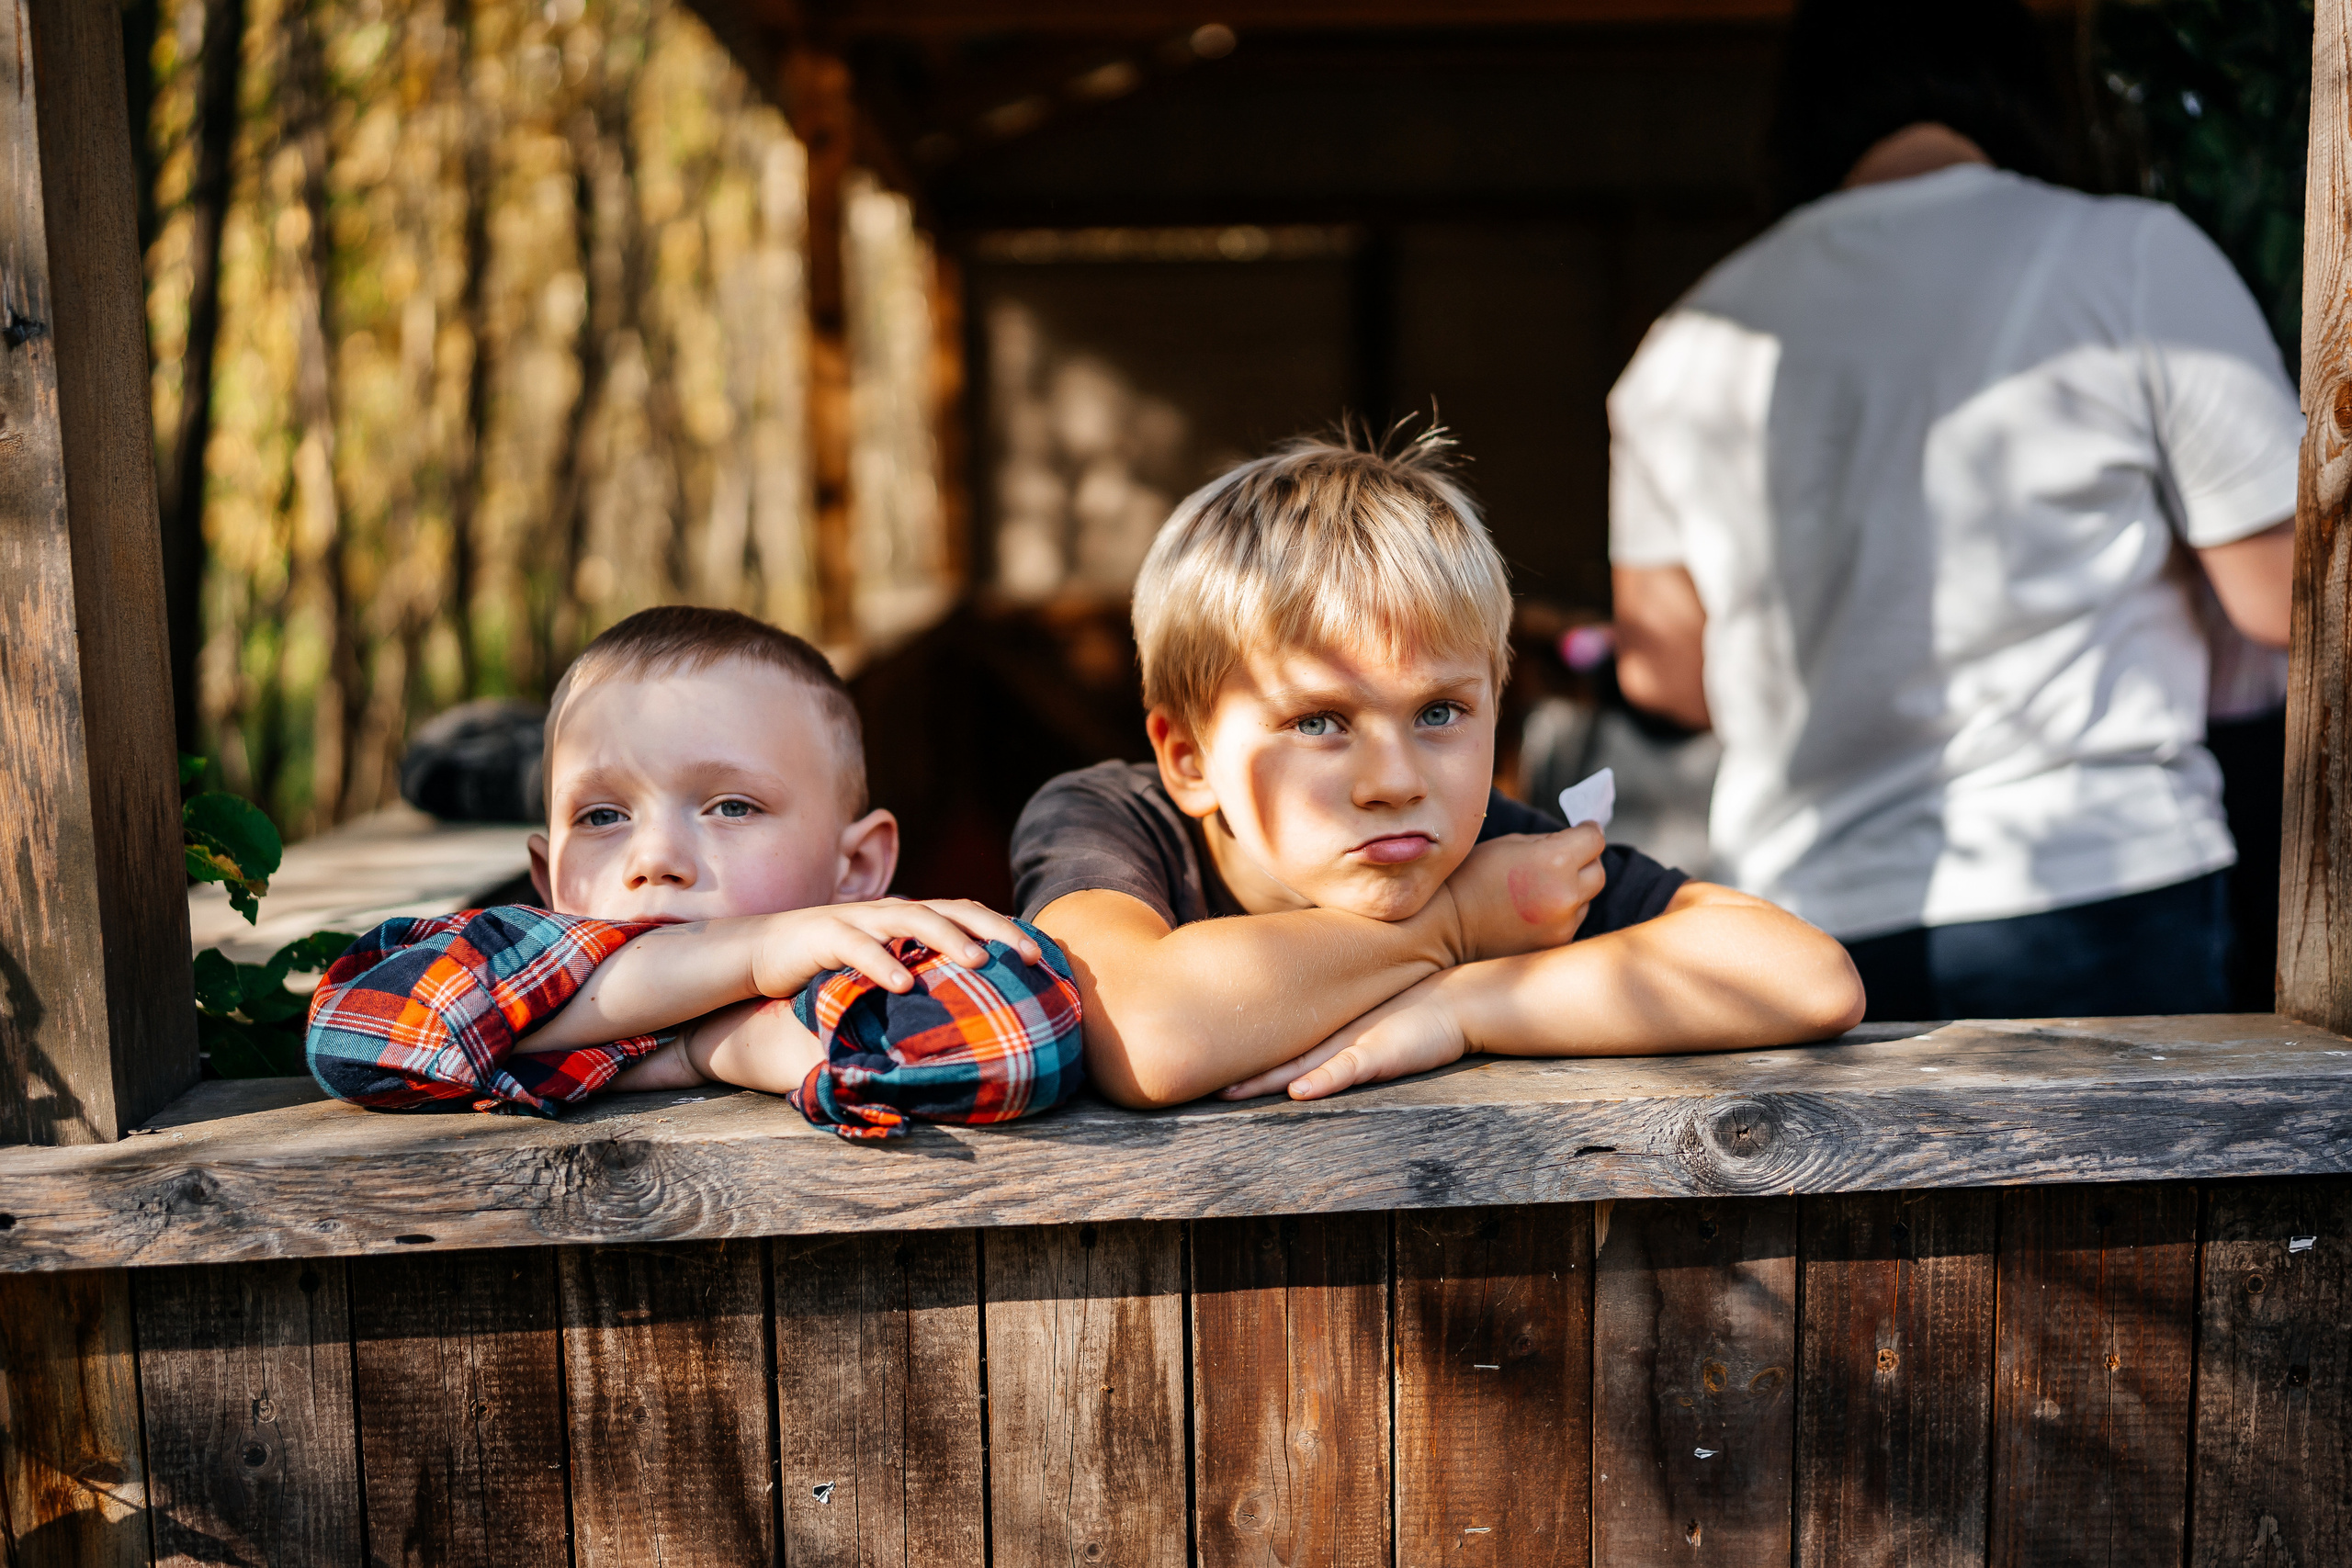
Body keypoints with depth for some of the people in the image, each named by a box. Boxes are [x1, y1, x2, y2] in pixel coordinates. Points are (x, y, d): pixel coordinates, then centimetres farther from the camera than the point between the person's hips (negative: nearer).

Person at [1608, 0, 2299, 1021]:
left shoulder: (1690, 342, 7)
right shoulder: (2136, 256, -3)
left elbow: (1662, 672, 15)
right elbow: (2286, 601, -2)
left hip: (1811, 911, 3)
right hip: (2096, 894, -3)